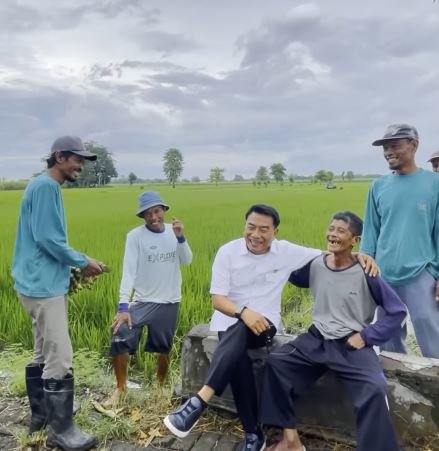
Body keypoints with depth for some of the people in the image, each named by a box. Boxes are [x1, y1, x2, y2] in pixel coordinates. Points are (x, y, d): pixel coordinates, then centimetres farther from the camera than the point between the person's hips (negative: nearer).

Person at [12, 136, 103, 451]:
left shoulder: (49, 188, 15)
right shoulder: (45, 186, -15)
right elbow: (46, 239, -21)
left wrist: (75, 267, 13)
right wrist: (84, 262, -11)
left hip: (45, 283, 11)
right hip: (43, 285, -11)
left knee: (44, 354, 19)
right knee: (60, 359, -5)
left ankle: (42, 413, 32)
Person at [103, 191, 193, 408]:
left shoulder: (173, 231, -1)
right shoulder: (135, 235, -12)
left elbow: (186, 261, -6)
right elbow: (128, 271, -18)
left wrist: (181, 238, -23)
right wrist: (123, 306, -27)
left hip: (170, 302, 3)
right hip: (143, 300, -3)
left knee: (164, 348, 16)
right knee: (120, 339, -21)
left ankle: (160, 386, 41)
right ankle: (120, 387, 2)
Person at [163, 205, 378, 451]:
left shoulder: (287, 252, -3)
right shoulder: (227, 252, -6)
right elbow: (218, 299, -9)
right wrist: (243, 311, -29)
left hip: (264, 321, 0)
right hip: (230, 320, 1)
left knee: (240, 332, -35)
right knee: (238, 358, -31)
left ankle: (199, 401, -38)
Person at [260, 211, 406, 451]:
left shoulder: (365, 274, -13)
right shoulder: (315, 265, -2)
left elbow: (397, 311, -7)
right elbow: (292, 276, 19)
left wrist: (366, 337, -11)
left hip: (351, 345, -4)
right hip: (316, 339, 5)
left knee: (374, 390, -29)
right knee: (275, 362, -10)